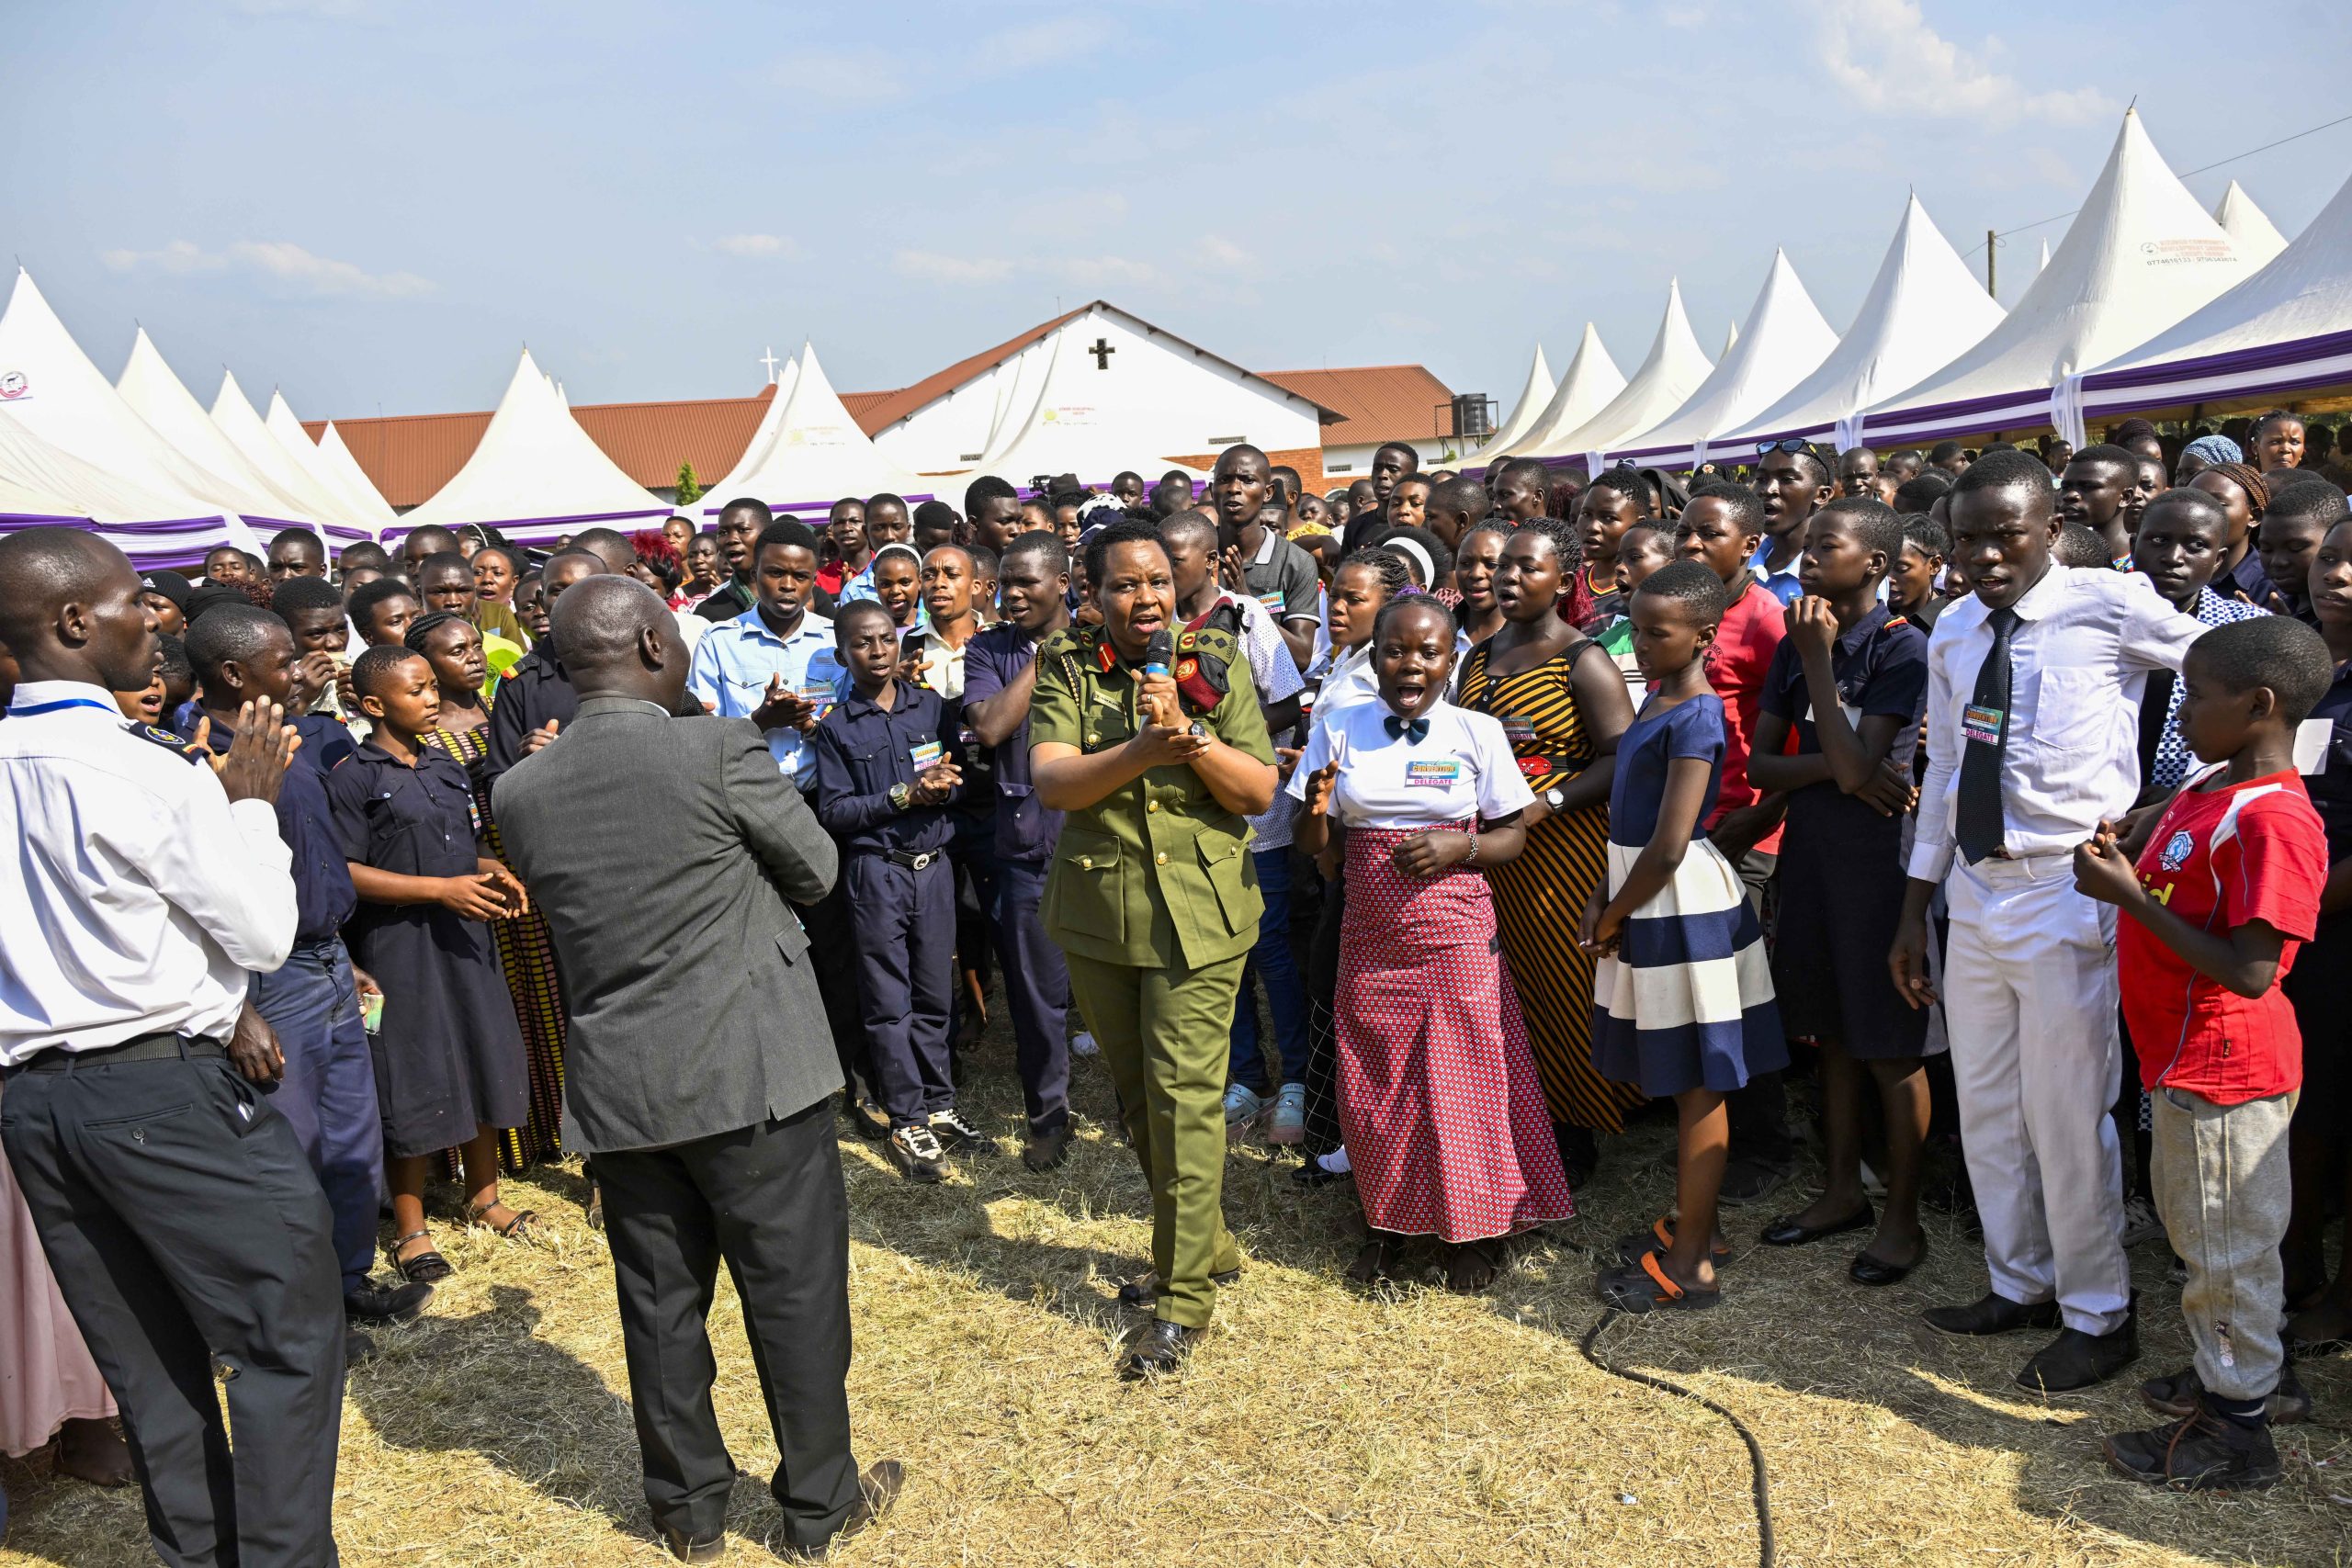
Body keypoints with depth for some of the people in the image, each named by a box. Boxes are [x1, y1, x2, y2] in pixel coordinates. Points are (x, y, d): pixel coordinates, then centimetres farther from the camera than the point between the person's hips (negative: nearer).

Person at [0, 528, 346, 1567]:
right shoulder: (148, 771, -16)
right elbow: (263, 935, -9)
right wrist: (249, 802, 1)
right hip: (165, 1089, -8)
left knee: (148, 1364, 16)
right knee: (290, 1337, 3)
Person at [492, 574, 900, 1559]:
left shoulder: (519, 791, -1)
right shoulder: (721, 750, -15)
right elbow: (816, 872, -3)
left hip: (618, 1087, 5)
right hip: (754, 1070, -4)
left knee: (661, 1302, 17)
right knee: (796, 1291, 11)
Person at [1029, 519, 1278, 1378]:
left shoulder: (1215, 664, -1)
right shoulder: (1065, 670, 0)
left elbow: (1260, 792, -5)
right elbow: (1052, 780, -14)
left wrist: (1192, 734, -20)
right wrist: (1141, 750, -29)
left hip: (1198, 911, -3)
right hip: (1098, 911, 3)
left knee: (1185, 1094, -8)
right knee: (1136, 1092, 15)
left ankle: (1185, 1299, 4)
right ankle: (1202, 1242, 36)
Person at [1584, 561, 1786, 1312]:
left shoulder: (1695, 717, -19)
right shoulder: (1655, 698, 10)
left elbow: (1668, 845, -23)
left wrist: (1612, 918, -11)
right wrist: (1604, 897, 6)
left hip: (1682, 904, -9)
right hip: (1649, 897, 9)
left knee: (1696, 1084, 0)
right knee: (1682, 1077, 18)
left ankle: (1689, 1265, 10)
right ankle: (1693, 1224, 32)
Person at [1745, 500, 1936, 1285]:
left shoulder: (1903, 647, -13)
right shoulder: (1795, 643, 6)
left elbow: (1853, 765, -21)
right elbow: (1760, 762, 4)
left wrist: (1818, 660, -18)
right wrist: (1838, 768, -14)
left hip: (1878, 853, -6)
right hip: (1809, 847, 6)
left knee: (1891, 1046, 3)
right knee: (1834, 1034, 17)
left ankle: (1902, 1218, 17)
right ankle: (1842, 1190, 31)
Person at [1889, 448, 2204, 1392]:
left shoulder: (2112, 605, -10)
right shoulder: (1954, 634, 7)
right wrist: (1913, 915, 13)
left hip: (2064, 890, -6)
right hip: (1973, 887, 6)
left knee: (2066, 1114, 3)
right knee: (1985, 1107, 16)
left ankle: (2097, 1314, 25)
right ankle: (2019, 1285, 37)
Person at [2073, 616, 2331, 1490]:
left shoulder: (2273, 821, -25)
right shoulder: (2209, 786, 5)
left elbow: (2251, 971, -28)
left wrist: (2131, 897, -26)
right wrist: (2119, 866, -2)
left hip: (2225, 1071, -10)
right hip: (2187, 1056, 10)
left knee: (2229, 1247, 6)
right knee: (2197, 1229, 24)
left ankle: (2236, 1433, 22)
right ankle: (2233, 1372, 42)